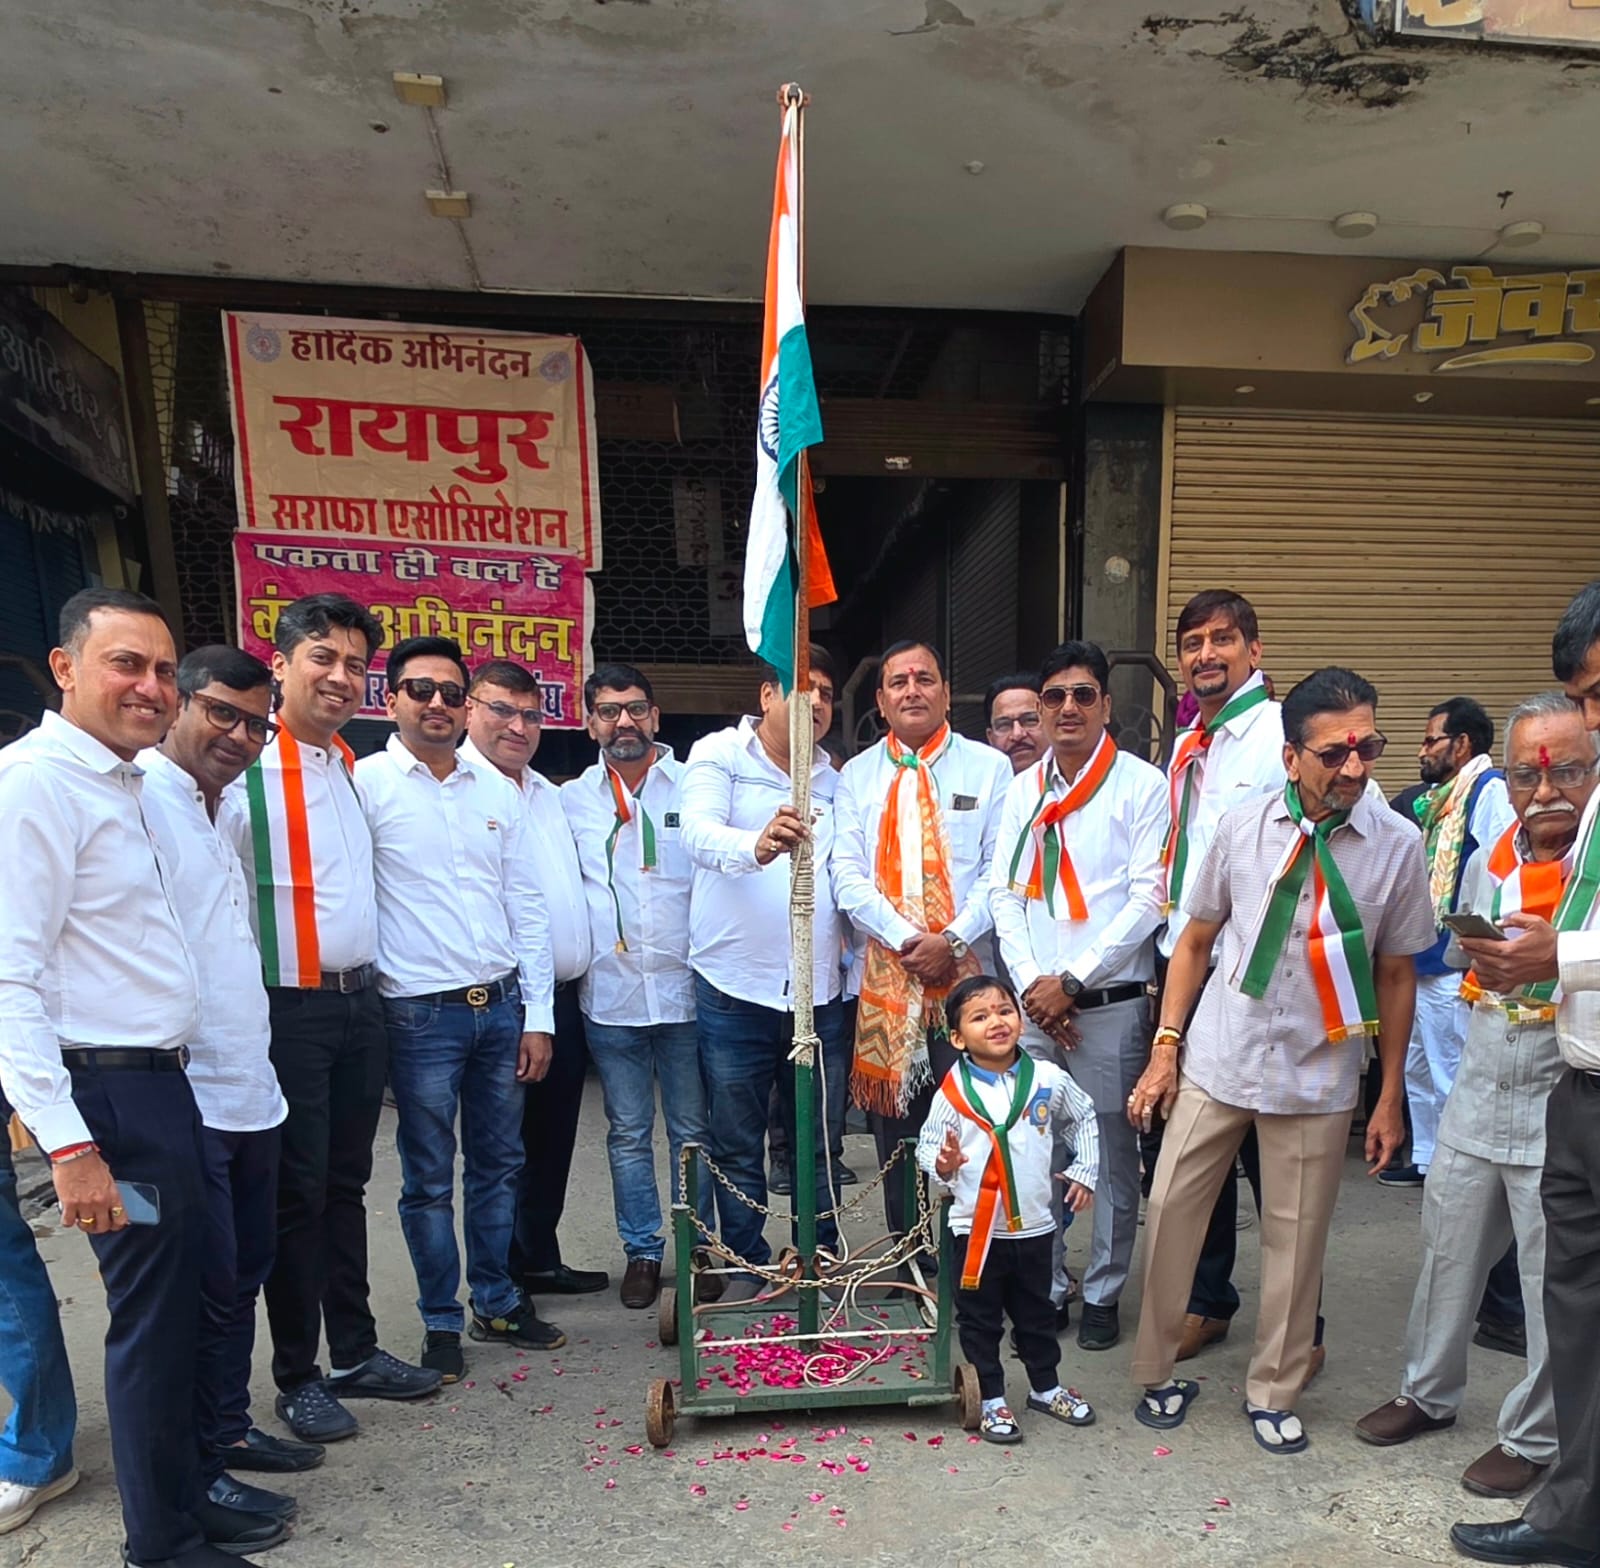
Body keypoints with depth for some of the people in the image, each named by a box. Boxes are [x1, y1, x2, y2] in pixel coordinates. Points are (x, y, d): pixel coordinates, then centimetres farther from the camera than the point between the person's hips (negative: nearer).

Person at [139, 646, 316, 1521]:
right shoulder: (140, 797, -13)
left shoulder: (218, 814, 16)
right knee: (207, 1291, 3)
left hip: (248, 1091, 9)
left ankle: (229, 1426, 35)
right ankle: (197, 1473, 20)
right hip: (186, 1098, -9)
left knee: (244, 1276, 19)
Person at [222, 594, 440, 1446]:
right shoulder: (243, 771, -13)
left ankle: (354, 1352, 31)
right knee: (297, 1193, 5)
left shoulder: (355, 769, 12)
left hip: (359, 1002, 7)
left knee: (345, 1184, 16)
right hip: (288, 1010, -7)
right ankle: (297, 1377, 22)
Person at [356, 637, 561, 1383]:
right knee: (429, 1179, 8)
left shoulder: (498, 789, 7)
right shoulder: (365, 783, -6)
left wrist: (538, 1015, 5)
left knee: (498, 1165, 16)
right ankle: (441, 1321, 26)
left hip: (502, 1006, 4)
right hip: (421, 1014, -4)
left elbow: (526, 903, 8)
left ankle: (497, 1302, 32)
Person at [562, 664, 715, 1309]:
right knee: (628, 1133, 12)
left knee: (692, 1130, 10)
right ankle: (642, 1250, 27)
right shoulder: (570, 800, 6)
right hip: (610, 995, 1)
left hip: (685, 990, -1)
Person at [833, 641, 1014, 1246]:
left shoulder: (988, 767, 7)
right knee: (894, 1131, 8)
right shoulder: (857, 775, 12)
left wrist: (952, 940, -13)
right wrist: (905, 939, -10)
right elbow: (846, 875, 3)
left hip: (966, 972, -2)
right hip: (883, 974, 2)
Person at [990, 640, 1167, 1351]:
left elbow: (1149, 897, -9)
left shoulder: (1142, 784, -3)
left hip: (1111, 1003, -3)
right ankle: (1043, 1287, 26)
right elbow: (1003, 892, 8)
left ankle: (1103, 1293, 24)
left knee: (1111, 1154, 7)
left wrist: (1073, 982, -11)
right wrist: (1030, 983, -3)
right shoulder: (1023, 789, 10)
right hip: (1033, 1001, 4)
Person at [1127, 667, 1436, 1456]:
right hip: (1216, 1063, 1)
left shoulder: (1397, 845, -8)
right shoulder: (1242, 827, -7)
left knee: (1295, 1239, 12)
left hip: (1317, 1078, 0)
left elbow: (1395, 975, 0)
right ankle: (1156, 1372, 29)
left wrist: (1391, 1096, 4)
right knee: (1169, 1210, 7)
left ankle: (1274, 1392, 36)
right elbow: (1195, 942, 2)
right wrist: (1165, 1046, -1)